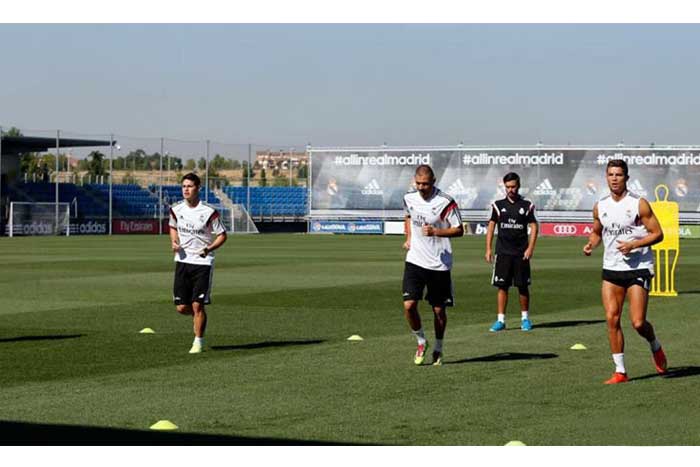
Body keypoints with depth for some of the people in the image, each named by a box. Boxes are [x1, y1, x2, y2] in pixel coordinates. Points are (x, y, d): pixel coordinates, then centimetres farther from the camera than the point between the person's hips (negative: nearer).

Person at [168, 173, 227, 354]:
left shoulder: (209, 212, -11)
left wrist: (209, 248, -20)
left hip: (203, 262, -4)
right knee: (181, 307, 1)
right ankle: (197, 316, 34)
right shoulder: (176, 209, 2)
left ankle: (199, 342, 8)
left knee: (197, 305, -8)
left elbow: (222, 235, -3)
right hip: (182, 261, 4)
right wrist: (174, 242, 1)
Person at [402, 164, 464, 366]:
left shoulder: (445, 202, -14)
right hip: (414, 260, 3)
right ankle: (421, 342, 15)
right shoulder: (409, 198, 2)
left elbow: (459, 230, -9)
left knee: (439, 310, 6)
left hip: (439, 264, -3)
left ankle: (438, 349, 27)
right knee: (409, 305, -9)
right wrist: (409, 238, 8)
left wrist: (435, 232, -23)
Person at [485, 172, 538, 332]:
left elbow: (533, 227, 3)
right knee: (502, 286, -2)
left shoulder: (527, 205, 3)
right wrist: (488, 249, 2)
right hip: (503, 252, 0)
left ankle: (525, 318, 18)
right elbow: (491, 226, 8)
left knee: (523, 286, 4)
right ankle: (500, 320, 1)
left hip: (521, 253, 0)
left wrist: (530, 248, -7)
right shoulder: (498, 205, 6)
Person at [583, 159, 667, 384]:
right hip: (611, 269, 4)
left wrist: (633, 245, -19)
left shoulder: (639, 204, -8)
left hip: (638, 268, -4)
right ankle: (620, 371, 3)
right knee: (611, 319, -5)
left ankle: (655, 347, 25)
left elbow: (657, 234, -7)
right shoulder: (600, 207, 6)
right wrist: (591, 244, 1)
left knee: (638, 322, -9)